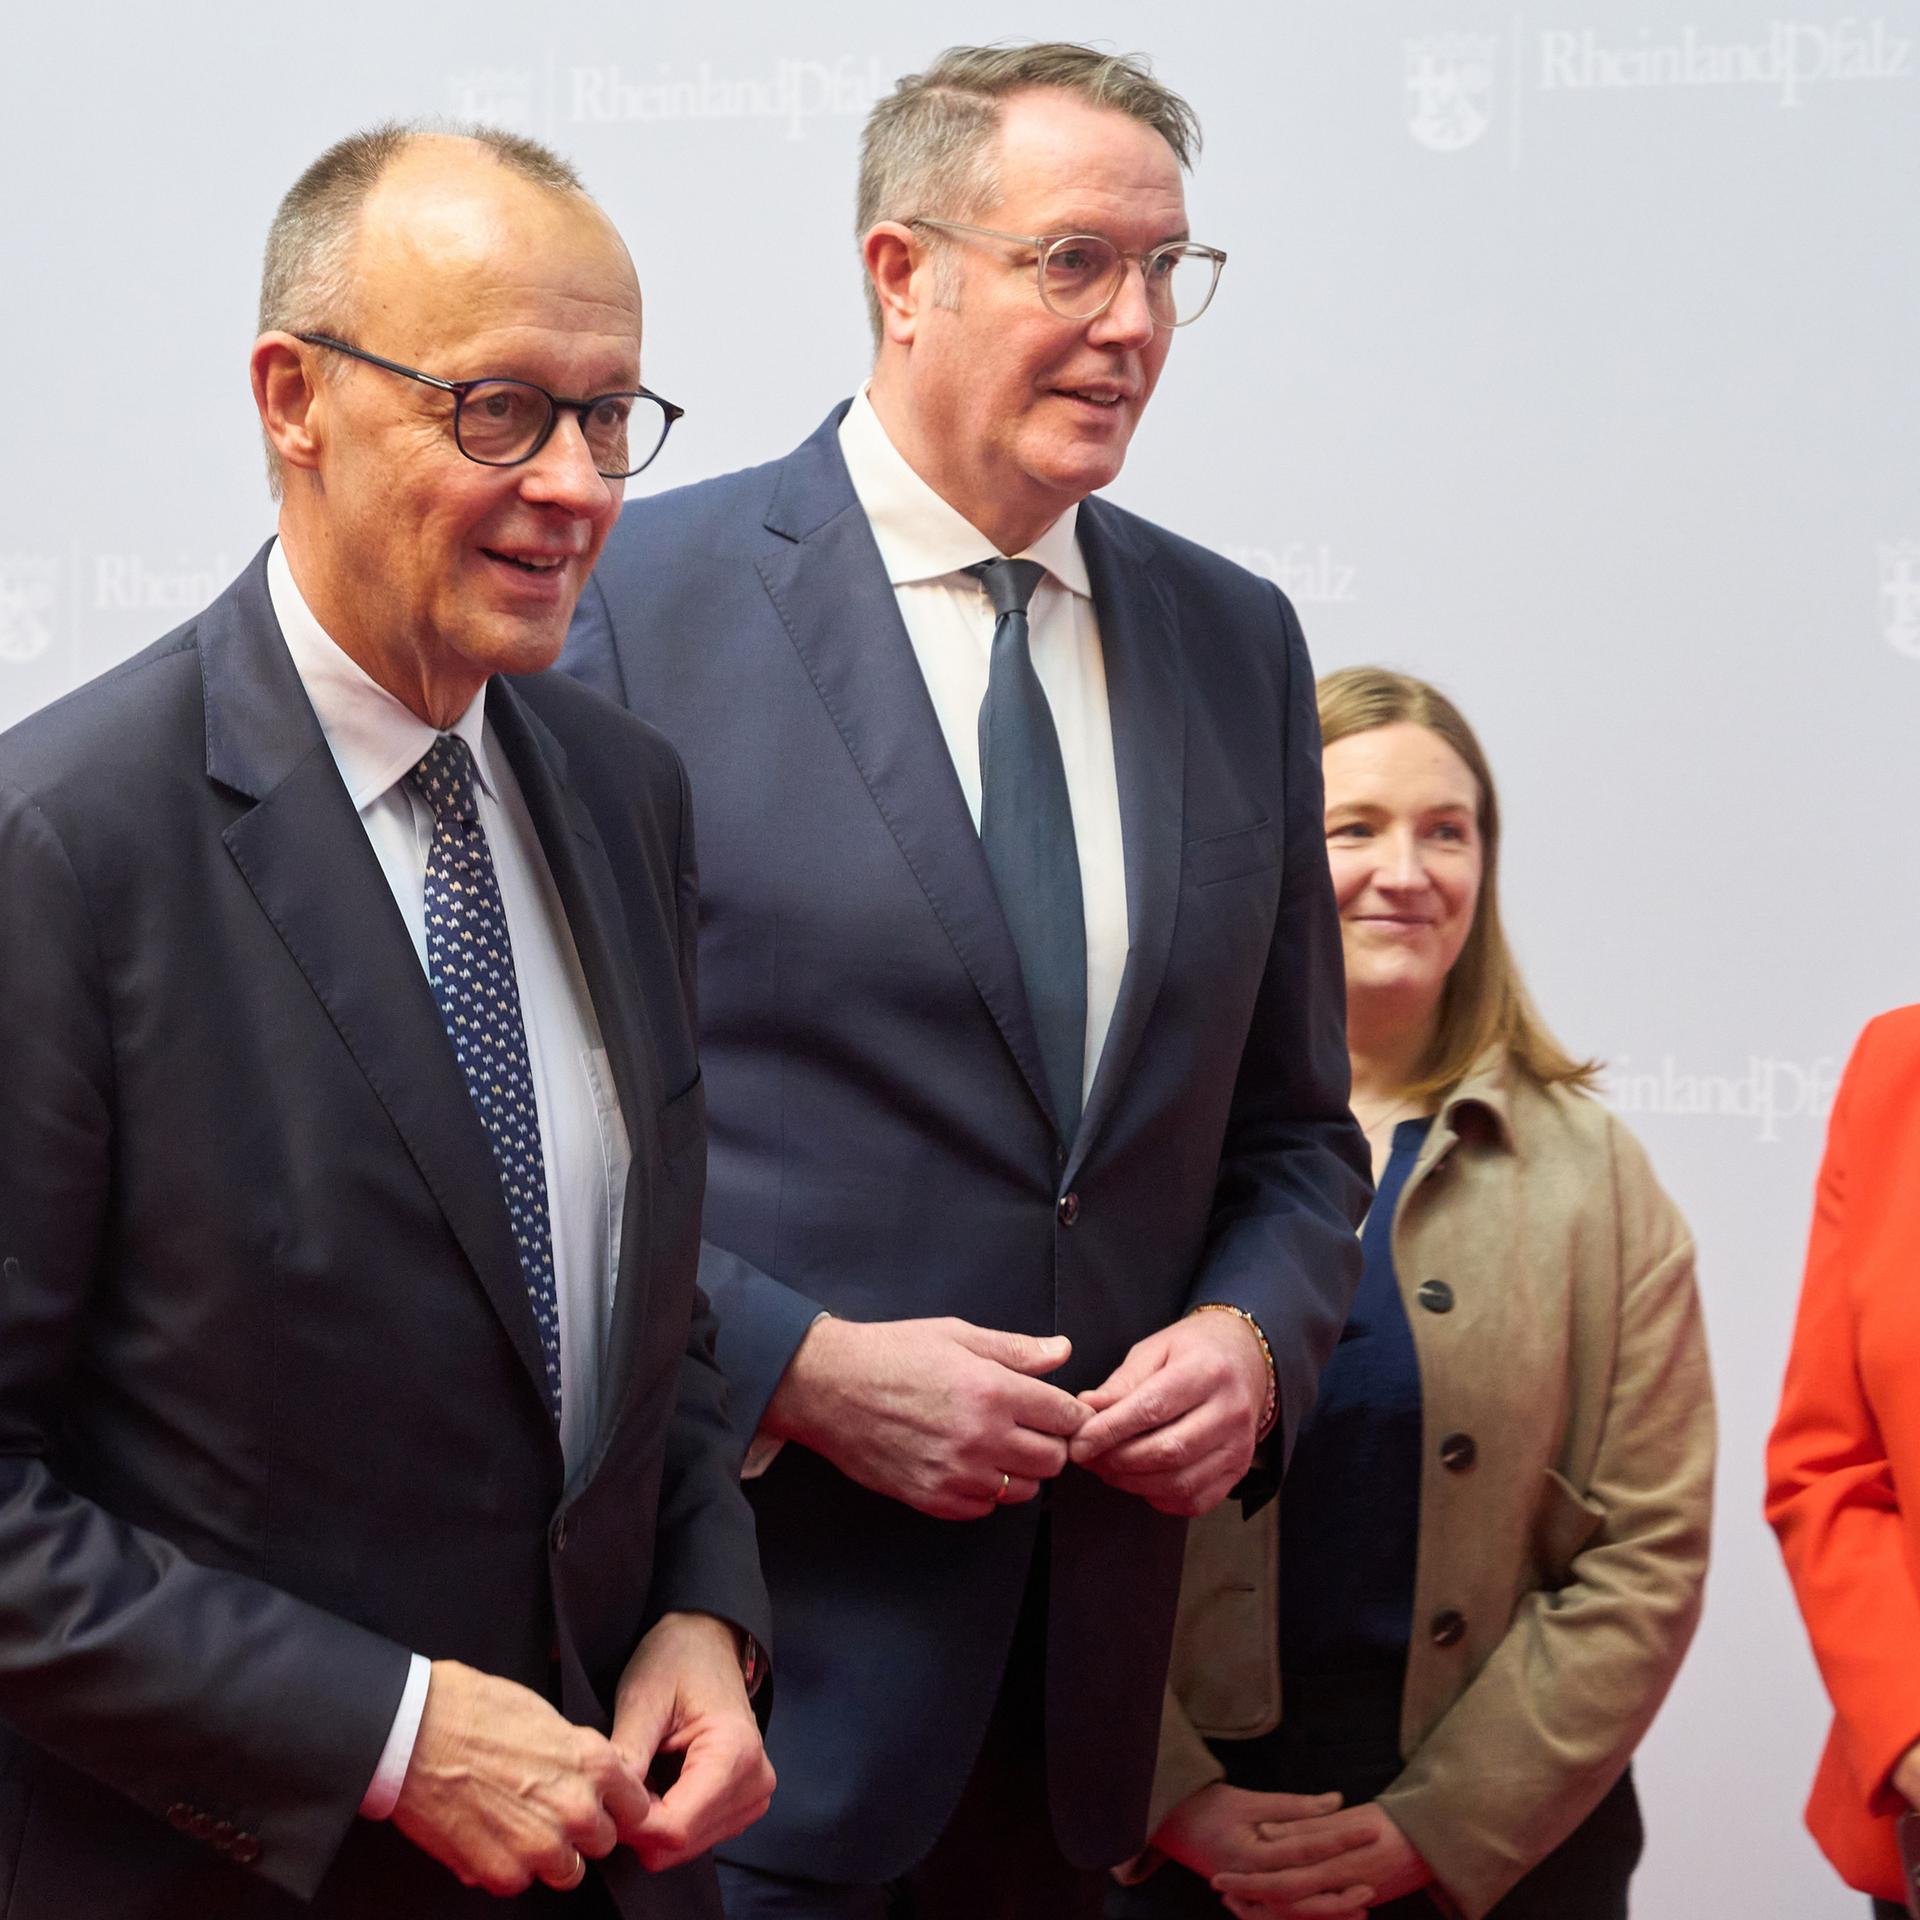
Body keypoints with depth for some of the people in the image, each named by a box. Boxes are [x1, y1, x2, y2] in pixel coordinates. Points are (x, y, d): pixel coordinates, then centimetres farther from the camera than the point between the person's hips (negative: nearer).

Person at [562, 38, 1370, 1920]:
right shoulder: (641, 593, -6)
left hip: (1104, 1636, 5)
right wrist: (795, 1366, -16)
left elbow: (1290, 1127, 16)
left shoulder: (1236, 640, 10)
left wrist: (1255, 1332, -4)